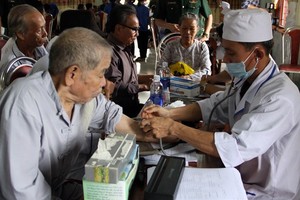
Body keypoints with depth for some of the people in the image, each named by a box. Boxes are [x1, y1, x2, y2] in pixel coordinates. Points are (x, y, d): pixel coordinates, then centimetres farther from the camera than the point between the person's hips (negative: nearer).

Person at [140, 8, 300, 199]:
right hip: (241, 176, 7)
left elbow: (236, 148, -35)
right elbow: (214, 105, 8)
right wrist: (169, 114, -8)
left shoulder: (280, 98, -29)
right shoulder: (246, 78, -2)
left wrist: (173, 128, -31)